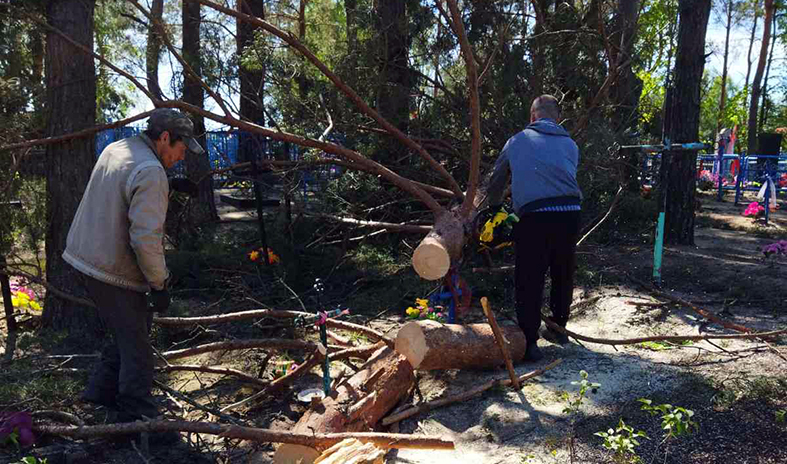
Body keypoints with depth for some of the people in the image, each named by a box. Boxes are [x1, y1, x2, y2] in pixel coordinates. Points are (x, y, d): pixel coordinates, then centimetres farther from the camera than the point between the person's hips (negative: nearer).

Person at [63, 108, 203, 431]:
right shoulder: (150, 172, -22)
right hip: (115, 271, -9)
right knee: (136, 347, 4)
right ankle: (139, 420, 15)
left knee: (128, 333, 23)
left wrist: (168, 187, 16)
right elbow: (146, 238, -27)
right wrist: (160, 284, -16)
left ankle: (101, 392, 35)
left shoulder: (114, 149, 8)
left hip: (84, 256, 10)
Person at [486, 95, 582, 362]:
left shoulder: (517, 141, 18)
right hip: (569, 212, 3)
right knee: (563, 276, 20)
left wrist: (494, 212, 42)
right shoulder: (570, 145, 21)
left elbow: (496, 183, 26)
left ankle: (529, 342, 2)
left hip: (534, 216, -2)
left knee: (530, 282, 4)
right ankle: (558, 328, 35)